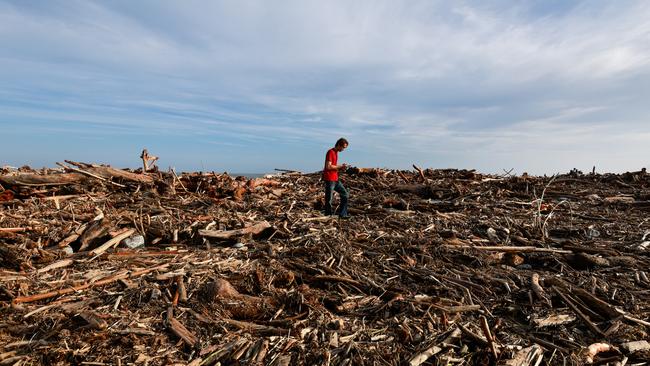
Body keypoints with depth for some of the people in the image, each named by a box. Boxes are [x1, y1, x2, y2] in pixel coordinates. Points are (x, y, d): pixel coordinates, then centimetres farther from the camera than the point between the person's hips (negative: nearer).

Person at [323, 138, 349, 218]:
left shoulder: (336, 153, 16)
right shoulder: (330, 152, -13)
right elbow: (328, 167, -21)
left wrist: (341, 167, 4)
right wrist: (340, 166, -14)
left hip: (335, 179, 10)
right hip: (329, 179, -10)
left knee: (345, 194, 11)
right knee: (329, 200, -2)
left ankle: (342, 214, 16)